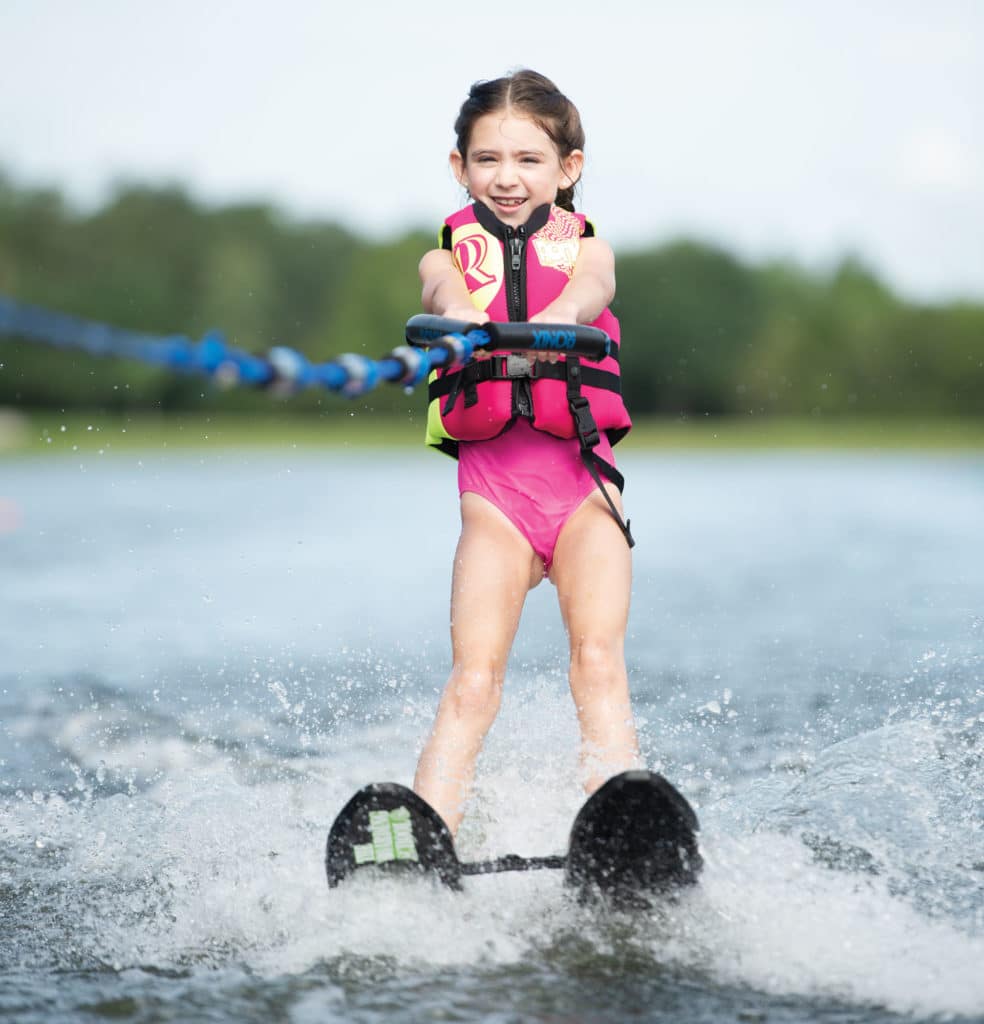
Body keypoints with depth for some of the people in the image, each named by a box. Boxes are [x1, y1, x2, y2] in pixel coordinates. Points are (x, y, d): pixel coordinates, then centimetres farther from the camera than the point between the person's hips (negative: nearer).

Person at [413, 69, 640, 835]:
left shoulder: (584, 247, 12)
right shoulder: (448, 257, 12)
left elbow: (591, 289, -13)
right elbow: (449, 297, -13)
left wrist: (551, 323, -38)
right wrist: (463, 324, -39)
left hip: (583, 477, 0)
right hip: (492, 485, 0)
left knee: (599, 663, -18)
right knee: (473, 682, -14)